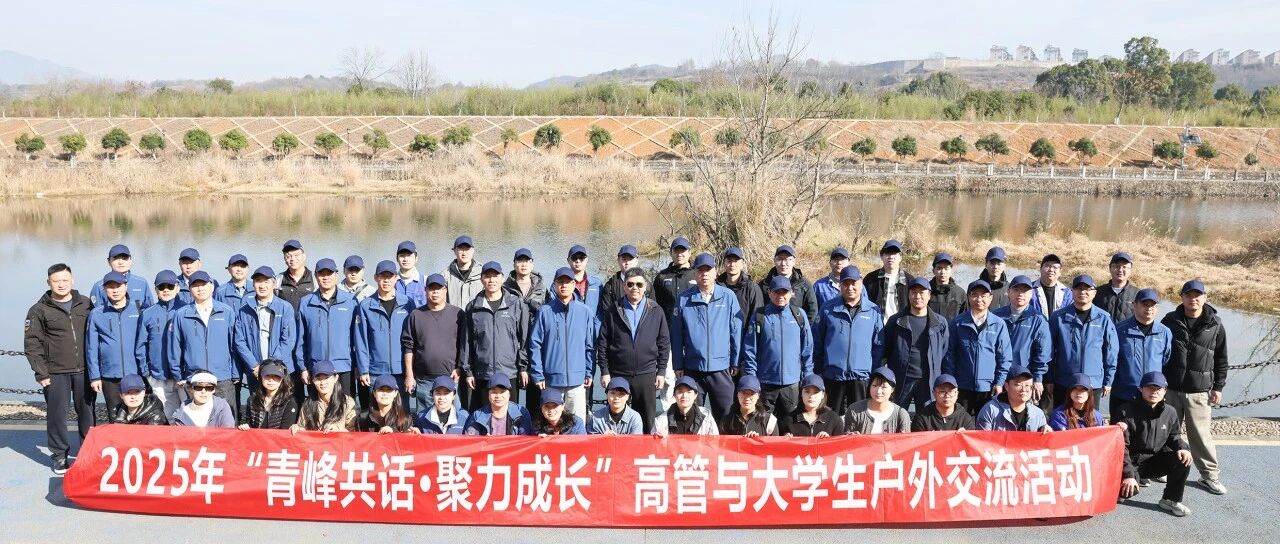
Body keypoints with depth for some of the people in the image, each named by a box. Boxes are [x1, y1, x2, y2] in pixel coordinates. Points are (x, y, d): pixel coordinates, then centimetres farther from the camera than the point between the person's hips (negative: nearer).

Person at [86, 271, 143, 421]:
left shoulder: (138, 311, 2)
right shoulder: (96, 314, 2)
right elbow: (91, 348, 4)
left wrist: (147, 372, -2)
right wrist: (94, 376, 0)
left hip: (136, 375, 0)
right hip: (109, 377, 0)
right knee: (115, 419, 7)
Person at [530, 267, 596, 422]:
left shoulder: (585, 312, 3)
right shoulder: (545, 311, 0)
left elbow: (590, 346, 7)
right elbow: (535, 344, 0)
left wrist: (589, 373, 3)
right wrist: (537, 374, -4)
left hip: (577, 379, 0)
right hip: (551, 379, 0)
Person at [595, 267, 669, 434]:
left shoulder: (656, 311, 4)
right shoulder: (612, 311, 2)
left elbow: (664, 343, 7)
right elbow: (602, 343, 3)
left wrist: (661, 371, 3)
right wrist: (604, 371, -2)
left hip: (646, 375, 1)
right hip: (617, 375, -1)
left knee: (648, 420, 6)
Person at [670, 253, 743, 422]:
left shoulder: (728, 296, 0)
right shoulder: (684, 299, 1)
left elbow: (736, 332, 2)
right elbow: (676, 335, 3)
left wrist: (735, 362, 0)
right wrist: (678, 366, 2)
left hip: (721, 368, -1)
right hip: (692, 369, 1)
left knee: (725, 414, 5)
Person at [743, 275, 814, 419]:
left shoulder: (799, 315, 3)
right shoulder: (759, 317, -1)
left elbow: (807, 348, 7)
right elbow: (750, 350, 0)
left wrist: (808, 377, 4)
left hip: (792, 383, 1)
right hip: (765, 383, -1)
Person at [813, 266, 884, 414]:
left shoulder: (873, 311, 3)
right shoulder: (828, 309, 2)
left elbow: (879, 346, 6)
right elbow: (817, 342, 5)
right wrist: (817, 371, 3)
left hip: (862, 376, 0)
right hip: (833, 375, 0)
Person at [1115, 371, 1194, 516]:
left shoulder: (1170, 412, 0)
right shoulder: (1127, 411, -15)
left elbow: (1173, 436, 16)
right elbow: (1121, 446, -17)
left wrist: (1182, 448, -10)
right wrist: (1128, 474, -25)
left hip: (1155, 460, 5)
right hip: (1132, 461, -5)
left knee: (1183, 459, -20)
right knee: (1127, 490, -32)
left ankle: (1170, 500, -2)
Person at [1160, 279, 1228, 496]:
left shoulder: (1215, 325, 1)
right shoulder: (1170, 321, 2)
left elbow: (1221, 359, 7)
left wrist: (1218, 387, 4)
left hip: (1199, 391, -1)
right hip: (1169, 388, 1)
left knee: (1201, 434, 0)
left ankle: (1209, 475, 12)